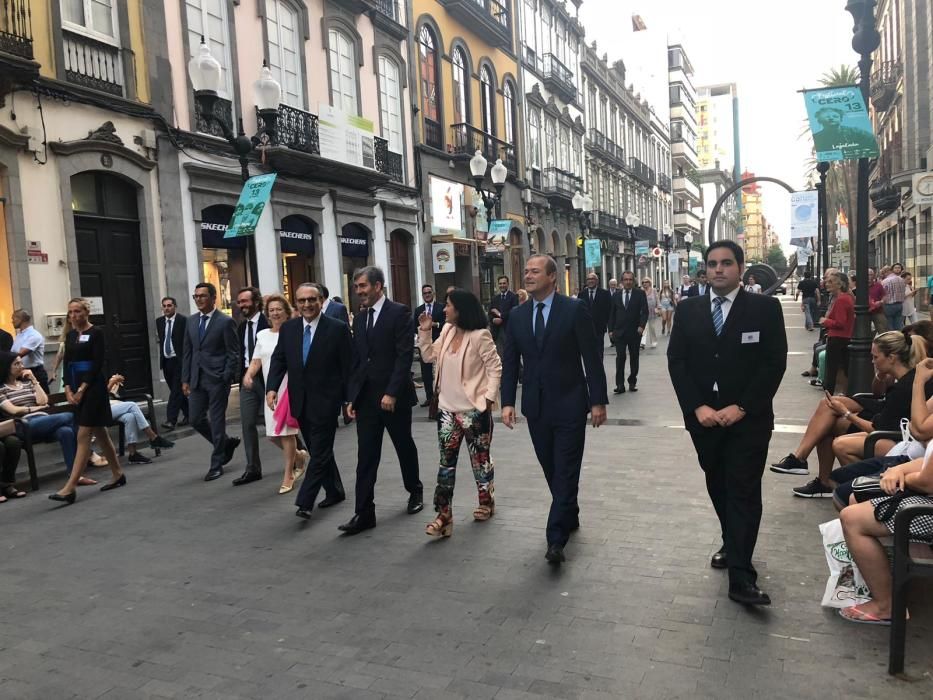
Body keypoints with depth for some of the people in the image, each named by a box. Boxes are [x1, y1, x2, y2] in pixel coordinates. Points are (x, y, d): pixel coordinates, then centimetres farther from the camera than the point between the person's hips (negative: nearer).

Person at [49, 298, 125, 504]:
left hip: (93, 386, -8)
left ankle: (70, 488, -14)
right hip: (76, 388, 8)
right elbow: (67, 364, 11)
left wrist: (82, 389, -16)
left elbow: (97, 364, -13)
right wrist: (68, 389, -2)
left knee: (83, 436, -10)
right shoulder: (70, 335, 13)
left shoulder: (96, 333, -7)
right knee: (99, 433, 14)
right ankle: (118, 475, 24)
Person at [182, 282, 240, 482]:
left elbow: (234, 354, -8)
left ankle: (216, 465, 14)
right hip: (197, 379, 6)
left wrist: (226, 379, -13)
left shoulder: (225, 322, -8)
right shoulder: (191, 321, 10)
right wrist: (185, 379, 9)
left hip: (217, 379, -6)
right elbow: (187, 352, 13)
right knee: (195, 419, 8)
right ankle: (227, 443, 30)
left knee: (217, 421, 1)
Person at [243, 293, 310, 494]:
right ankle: (298, 456, 36)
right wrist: (248, 374, -9)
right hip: (270, 390, 6)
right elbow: (256, 360, 10)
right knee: (273, 433, 8)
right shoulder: (262, 335, 11)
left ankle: (288, 476, 12)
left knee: (286, 431, -2)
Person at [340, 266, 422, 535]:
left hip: (395, 396, -5)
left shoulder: (399, 313, -7)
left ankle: (415, 490, 36)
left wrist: (392, 393, -20)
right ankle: (364, 513, 4)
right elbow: (356, 361, 14)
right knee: (366, 456, 1)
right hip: (366, 398, 5)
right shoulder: (359, 319, 12)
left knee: (404, 447, 12)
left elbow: (405, 355, -15)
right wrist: (352, 397, 8)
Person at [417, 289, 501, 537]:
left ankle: (486, 502, 32)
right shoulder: (447, 330, 5)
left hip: (474, 410, -6)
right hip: (447, 409, 6)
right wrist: (425, 332, 2)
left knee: (480, 458, 11)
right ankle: (444, 516, 4)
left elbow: (495, 368, -11)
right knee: (446, 462, 2)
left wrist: (489, 397, -16)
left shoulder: (480, 335, -14)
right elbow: (429, 355, 13)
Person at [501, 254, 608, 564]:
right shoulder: (518, 316, 6)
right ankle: (569, 518, 33)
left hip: (569, 405, -4)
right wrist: (507, 402, 0)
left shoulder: (574, 309, -7)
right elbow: (510, 362, 8)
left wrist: (598, 400, -9)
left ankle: (556, 539, -2)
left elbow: (591, 358, -7)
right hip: (536, 407, 5)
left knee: (566, 472, -4)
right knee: (552, 471, 13)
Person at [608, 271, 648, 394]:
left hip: (635, 332, -1)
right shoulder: (616, 296, 9)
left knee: (634, 358, 8)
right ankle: (620, 385, -6)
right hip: (619, 332, 1)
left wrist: (642, 325, -19)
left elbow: (644, 311, -5)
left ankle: (632, 383, 18)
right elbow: (612, 314, 10)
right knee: (620, 358, -7)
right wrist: (611, 330, 4)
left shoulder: (640, 294, 1)